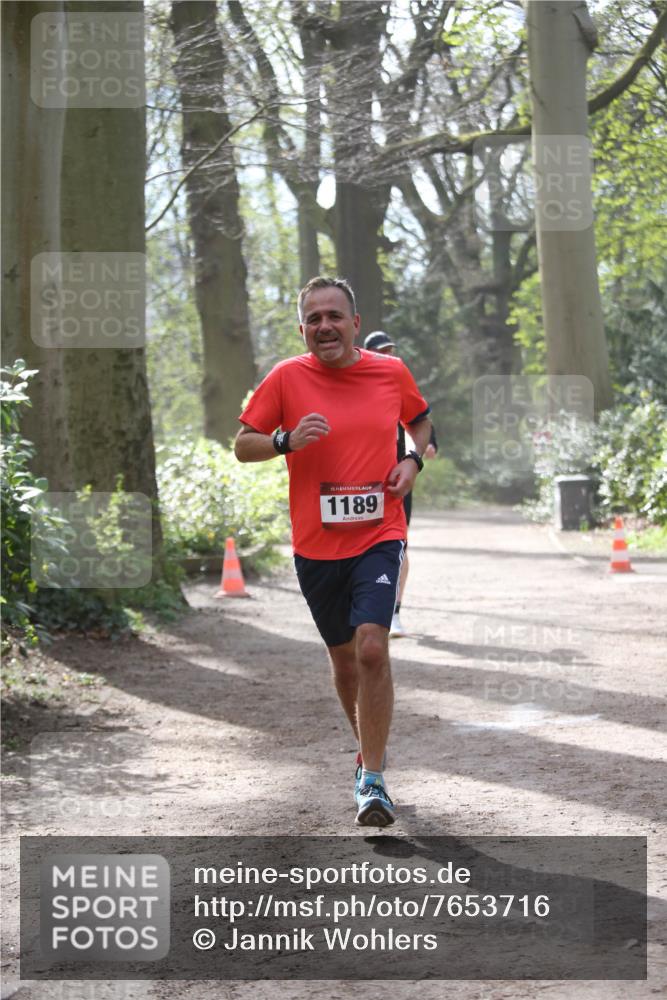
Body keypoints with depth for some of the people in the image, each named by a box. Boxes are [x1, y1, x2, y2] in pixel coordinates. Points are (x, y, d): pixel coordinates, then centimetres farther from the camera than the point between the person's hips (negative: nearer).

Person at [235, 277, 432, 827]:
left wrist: (413, 461, 2)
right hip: (316, 545, 1)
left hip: (379, 537, -1)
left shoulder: (392, 372, 2)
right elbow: (243, 445, 2)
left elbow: (422, 420, 21)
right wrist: (286, 440, -18)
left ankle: (373, 780, -11)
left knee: (372, 647, -18)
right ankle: (367, 751, 37)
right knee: (344, 659, 12)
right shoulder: (286, 378, -2)